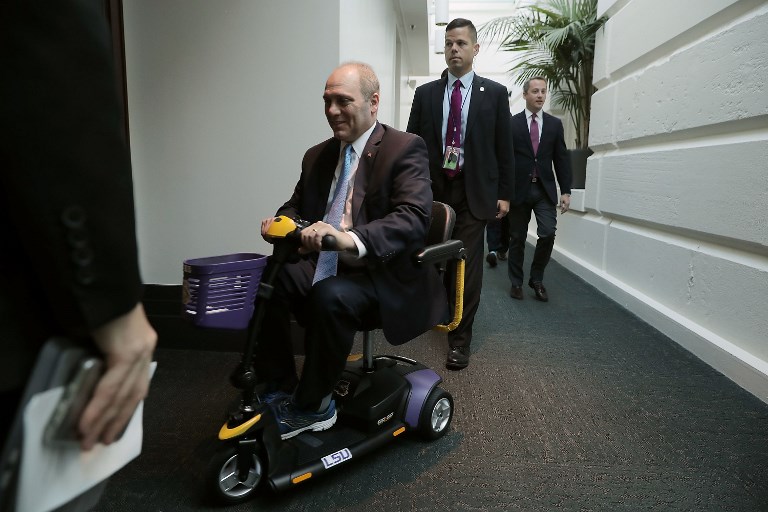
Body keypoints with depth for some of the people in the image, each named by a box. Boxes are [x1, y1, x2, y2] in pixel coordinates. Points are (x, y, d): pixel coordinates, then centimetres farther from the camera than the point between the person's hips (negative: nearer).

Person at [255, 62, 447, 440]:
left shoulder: (405, 149, -7)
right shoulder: (317, 156, 14)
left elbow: (414, 216, -22)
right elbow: (297, 207, 21)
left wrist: (351, 238, -40)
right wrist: (280, 222, -6)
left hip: (381, 277, -6)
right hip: (323, 266, 6)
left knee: (329, 296, -34)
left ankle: (312, 407, -10)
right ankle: (279, 388, -1)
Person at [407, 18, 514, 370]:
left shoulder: (494, 93, 4)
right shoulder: (425, 93, 8)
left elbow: (504, 148, 4)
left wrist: (505, 194, 0)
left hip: (474, 191, -2)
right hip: (433, 189, 2)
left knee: (467, 265, -2)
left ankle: (460, 337, 9)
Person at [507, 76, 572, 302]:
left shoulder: (555, 124, 9)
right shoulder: (511, 123, 1)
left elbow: (562, 159, 8)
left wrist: (565, 191, 1)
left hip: (545, 190, 2)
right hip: (519, 189, -2)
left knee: (548, 234, -10)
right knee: (517, 238, 6)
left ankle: (536, 279, 11)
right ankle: (516, 282, 20)